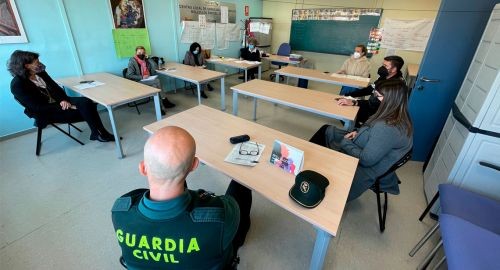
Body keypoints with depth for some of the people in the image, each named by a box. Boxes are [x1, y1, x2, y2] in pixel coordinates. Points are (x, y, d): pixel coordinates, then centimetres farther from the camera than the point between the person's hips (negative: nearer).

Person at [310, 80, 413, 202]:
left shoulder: (388, 128, -35)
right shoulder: (399, 116, -5)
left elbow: (366, 159, -30)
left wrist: (345, 142, -17)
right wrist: (358, 133, -4)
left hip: (367, 169, -9)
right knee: (326, 130, 11)